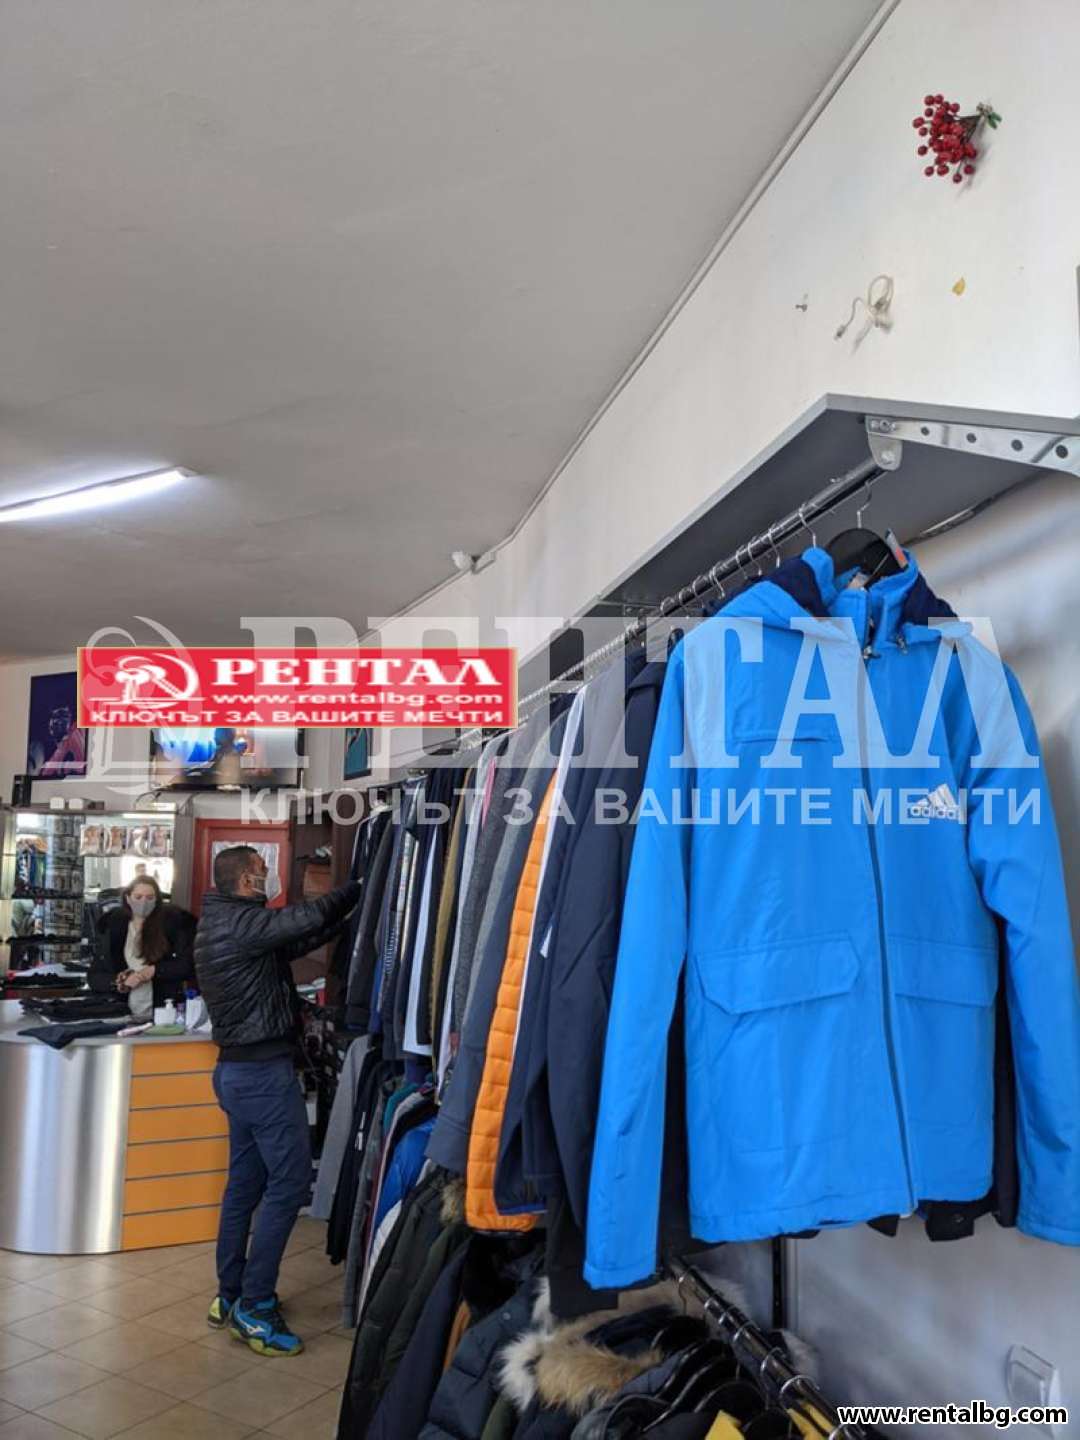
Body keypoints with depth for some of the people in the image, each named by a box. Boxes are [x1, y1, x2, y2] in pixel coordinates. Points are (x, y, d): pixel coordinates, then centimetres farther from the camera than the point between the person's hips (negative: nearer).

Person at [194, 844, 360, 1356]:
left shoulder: (219, 924, 13)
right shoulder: (241, 922, -18)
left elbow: (296, 940, 11)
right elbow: (309, 917, -24)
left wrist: (346, 915, 4)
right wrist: (361, 888, -10)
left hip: (237, 1067, 10)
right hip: (265, 1070, -10)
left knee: (245, 1182, 16)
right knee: (288, 1182, -4)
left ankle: (230, 1295, 24)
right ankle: (254, 1306, 1)